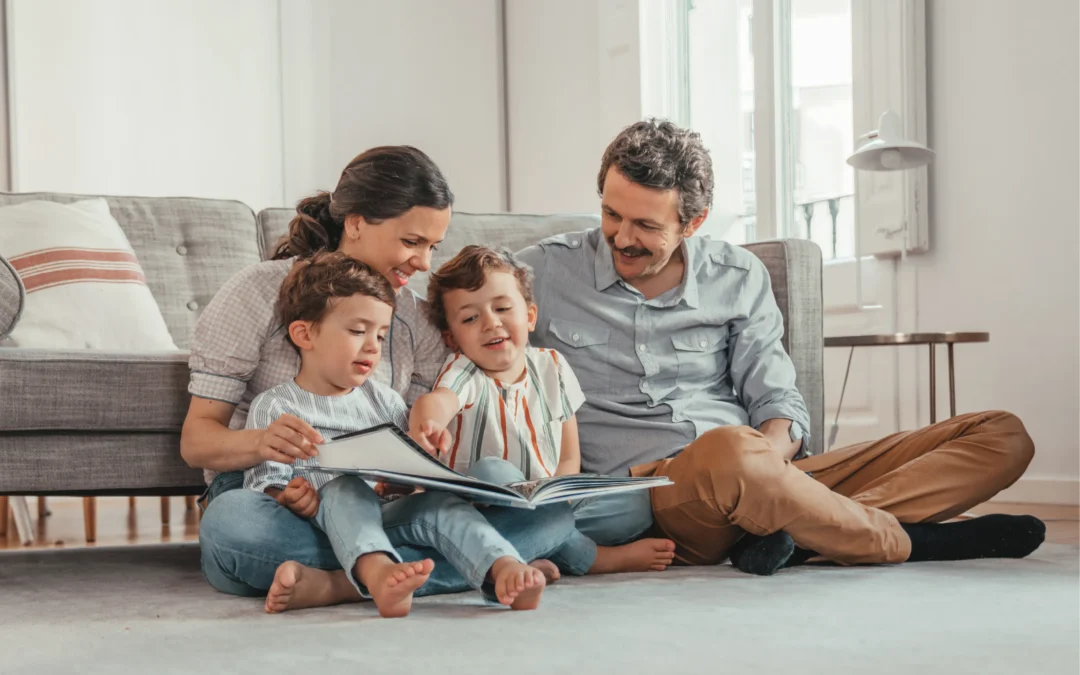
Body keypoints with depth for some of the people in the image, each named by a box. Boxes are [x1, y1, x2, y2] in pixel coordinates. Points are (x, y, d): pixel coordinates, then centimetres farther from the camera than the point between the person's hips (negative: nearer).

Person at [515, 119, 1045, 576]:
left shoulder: (738, 279, 14)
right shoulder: (543, 272, 7)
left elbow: (776, 400, 11)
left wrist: (772, 444, -13)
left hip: (753, 477, 5)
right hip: (644, 501, -4)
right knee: (728, 450, -43)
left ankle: (797, 535, -31)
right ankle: (909, 540, -17)